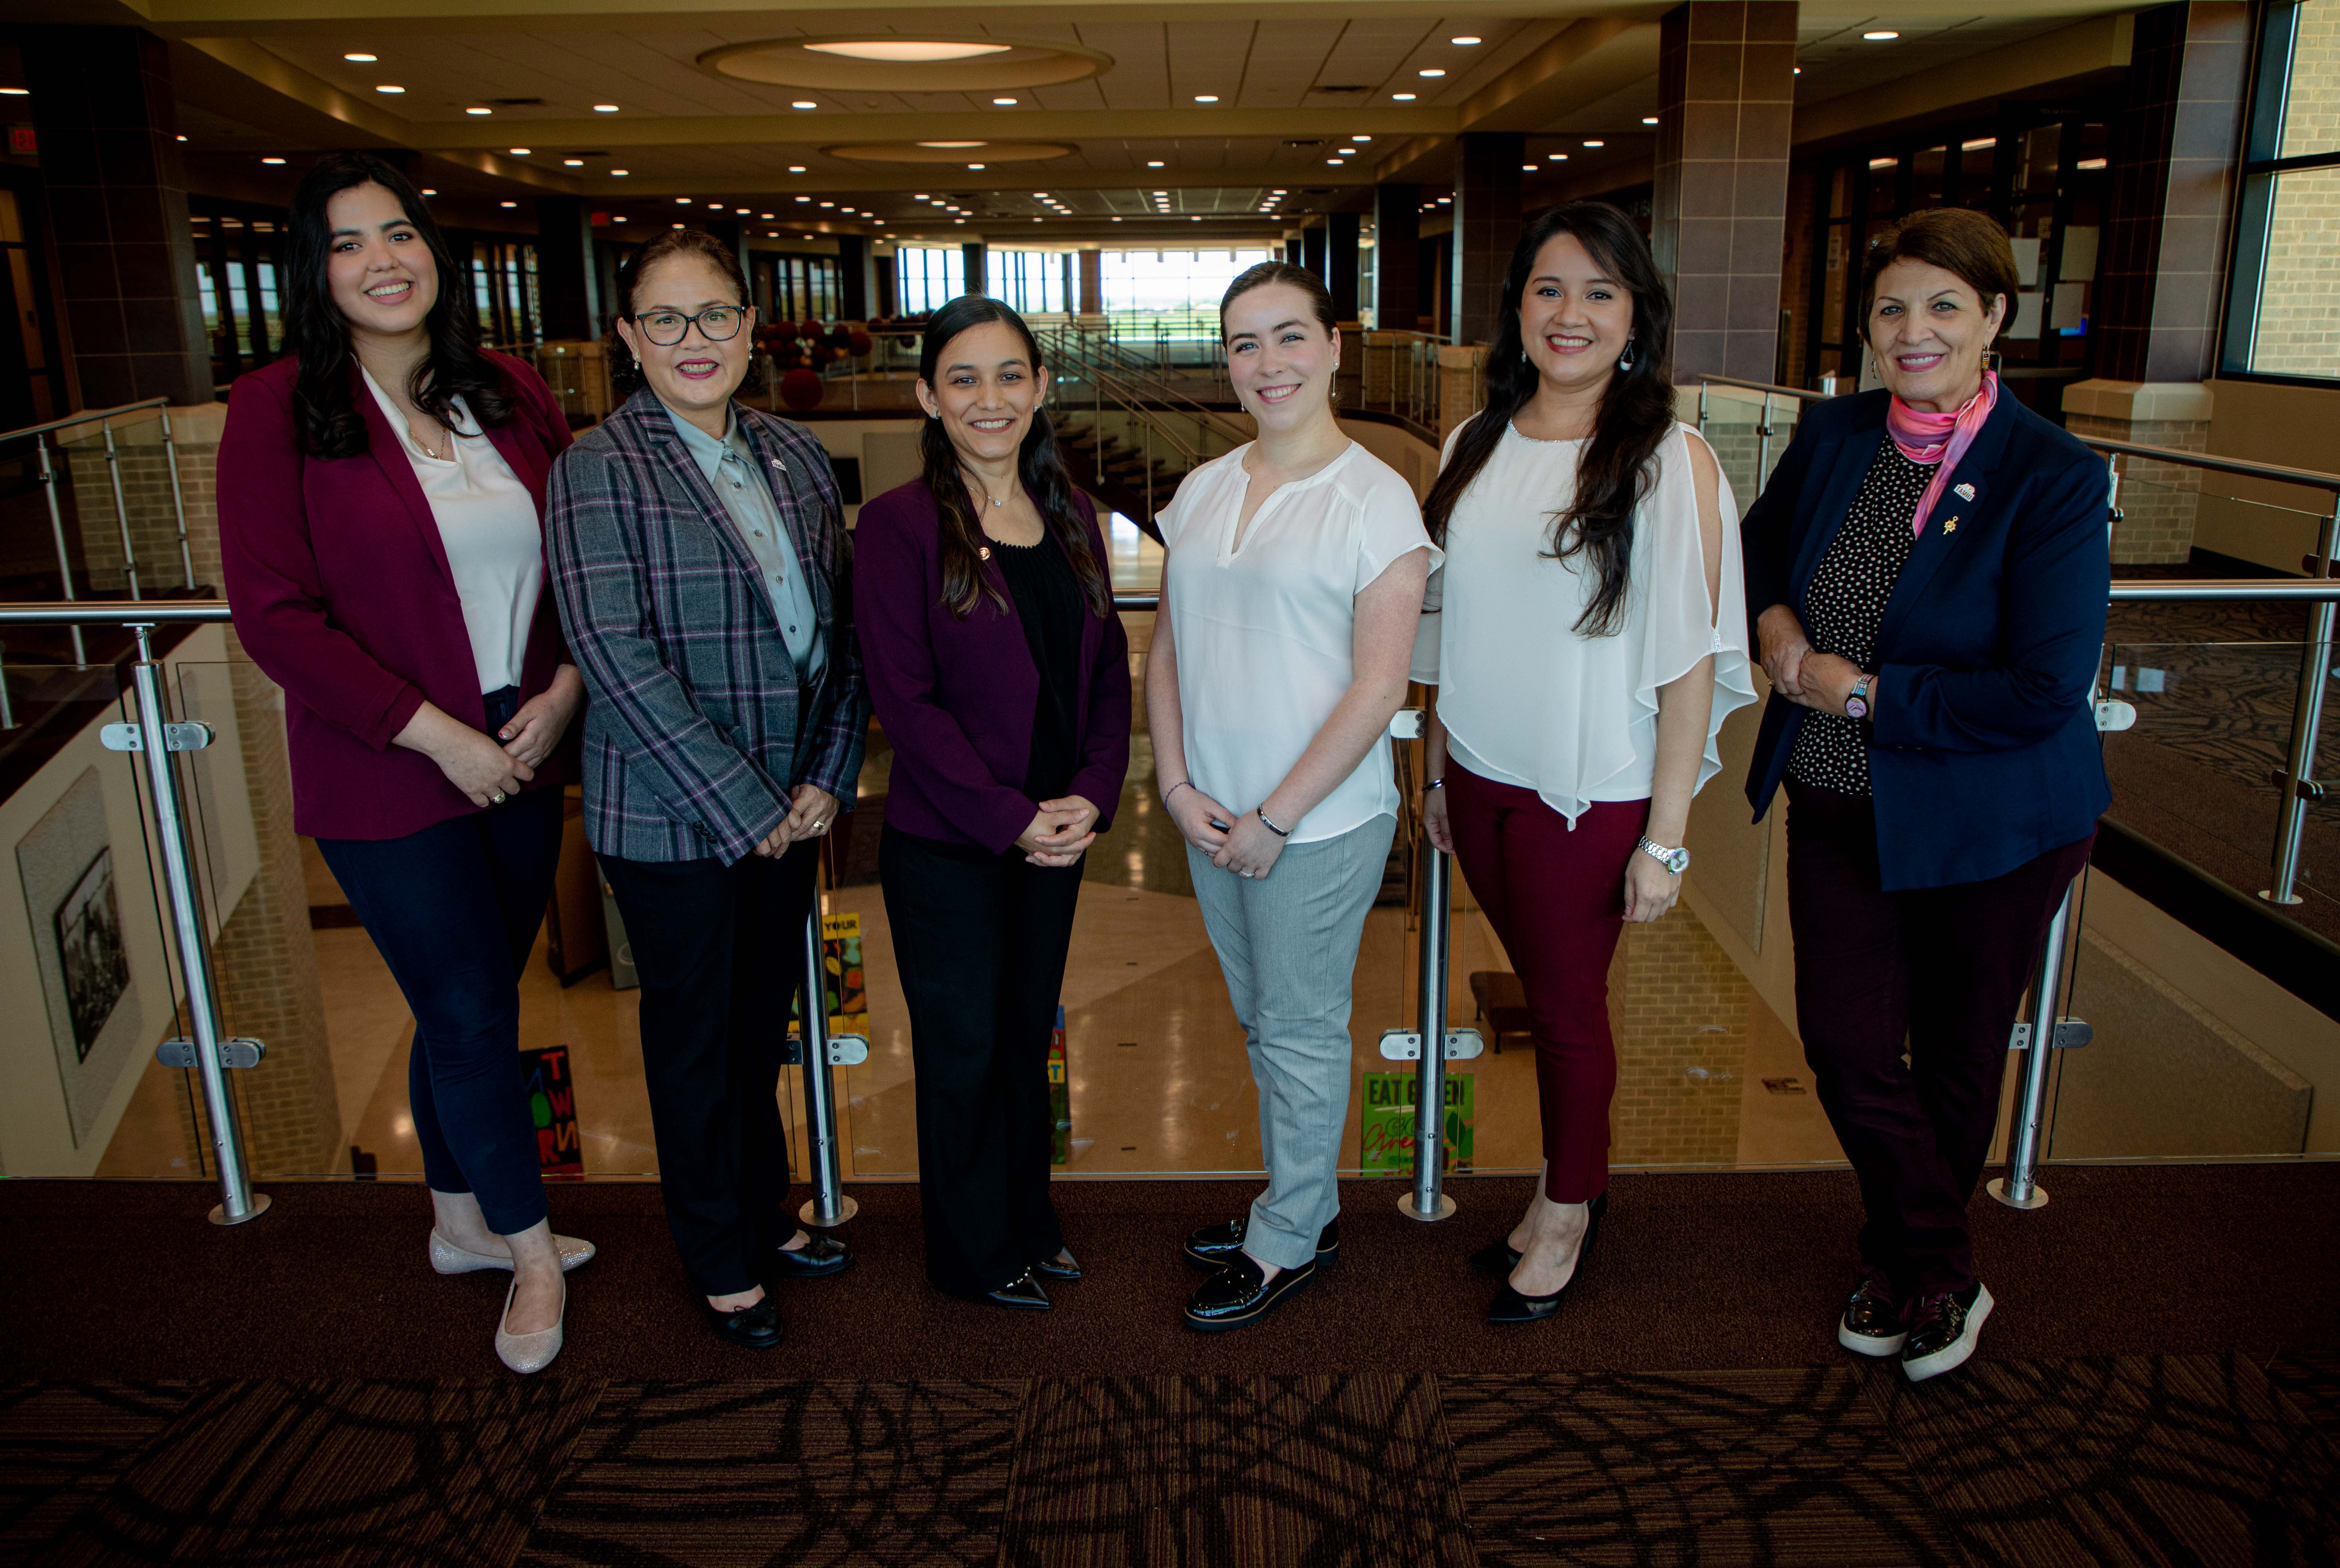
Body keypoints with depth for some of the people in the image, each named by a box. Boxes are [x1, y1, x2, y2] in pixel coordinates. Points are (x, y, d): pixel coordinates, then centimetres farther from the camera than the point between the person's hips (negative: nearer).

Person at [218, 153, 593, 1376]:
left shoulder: (508, 395, 5)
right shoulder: (277, 409, -9)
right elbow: (275, 615, -13)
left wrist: (562, 690, -6)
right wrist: (439, 734, -16)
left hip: (520, 757, 5)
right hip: (386, 779, -4)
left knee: (471, 1000, 17)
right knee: (470, 1010, 4)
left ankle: (458, 1218, 38)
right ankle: (527, 1245, 26)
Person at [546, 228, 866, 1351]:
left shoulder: (793, 457, 6)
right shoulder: (599, 470, -11)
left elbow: (839, 626, 7)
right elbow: (615, 654, -19)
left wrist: (827, 776, -3)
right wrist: (742, 805, -19)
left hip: (787, 805, 5)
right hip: (669, 816, -5)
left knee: (765, 1018, 19)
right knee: (695, 1035, 11)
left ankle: (765, 1211, 41)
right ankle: (720, 1257, 31)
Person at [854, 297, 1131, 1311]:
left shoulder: (1071, 517, 5)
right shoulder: (899, 524, -12)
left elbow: (1108, 669, 6)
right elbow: (904, 699, -15)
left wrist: (1092, 795, -8)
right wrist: (1011, 819, -17)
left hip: (1056, 835, 5)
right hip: (946, 845, -5)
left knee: (1028, 1036, 18)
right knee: (963, 1049, 10)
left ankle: (1028, 1221, 39)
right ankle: (975, 1254, 30)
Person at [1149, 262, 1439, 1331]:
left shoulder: (1375, 500, -11)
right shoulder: (1202, 492, 7)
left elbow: (1377, 687, -15)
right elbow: (1168, 648, 9)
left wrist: (1276, 819, -15)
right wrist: (1177, 784, -3)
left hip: (1319, 824, -6)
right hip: (1211, 818, 6)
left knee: (1300, 1032, 8)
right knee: (1262, 1022, 19)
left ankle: (1287, 1243, 26)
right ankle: (1303, 1204, 38)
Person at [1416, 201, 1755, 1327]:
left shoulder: (1669, 461, -12)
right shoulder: (1477, 445, 4)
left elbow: (1692, 661, -13)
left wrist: (1666, 838, -14)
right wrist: (1437, 769, 11)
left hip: (1589, 794, -4)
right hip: (1482, 780, 4)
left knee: (1568, 1009, 10)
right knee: (1541, 994, 17)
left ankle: (1568, 1211, 33)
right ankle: (1569, 1187, 37)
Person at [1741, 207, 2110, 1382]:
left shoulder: (2053, 480, -17)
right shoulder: (1831, 438, -2)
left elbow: (2043, 691, -22)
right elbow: (1762, 537, 18)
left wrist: (1861, 692, -19)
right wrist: (1774, 617, -3)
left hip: (1989, 826, -4)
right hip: (1838, 805, 4)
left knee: (1956, 1052, 15)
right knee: (1846, 1042, 4)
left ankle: (1909, 1264, 39)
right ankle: (1938, 1275, 26)